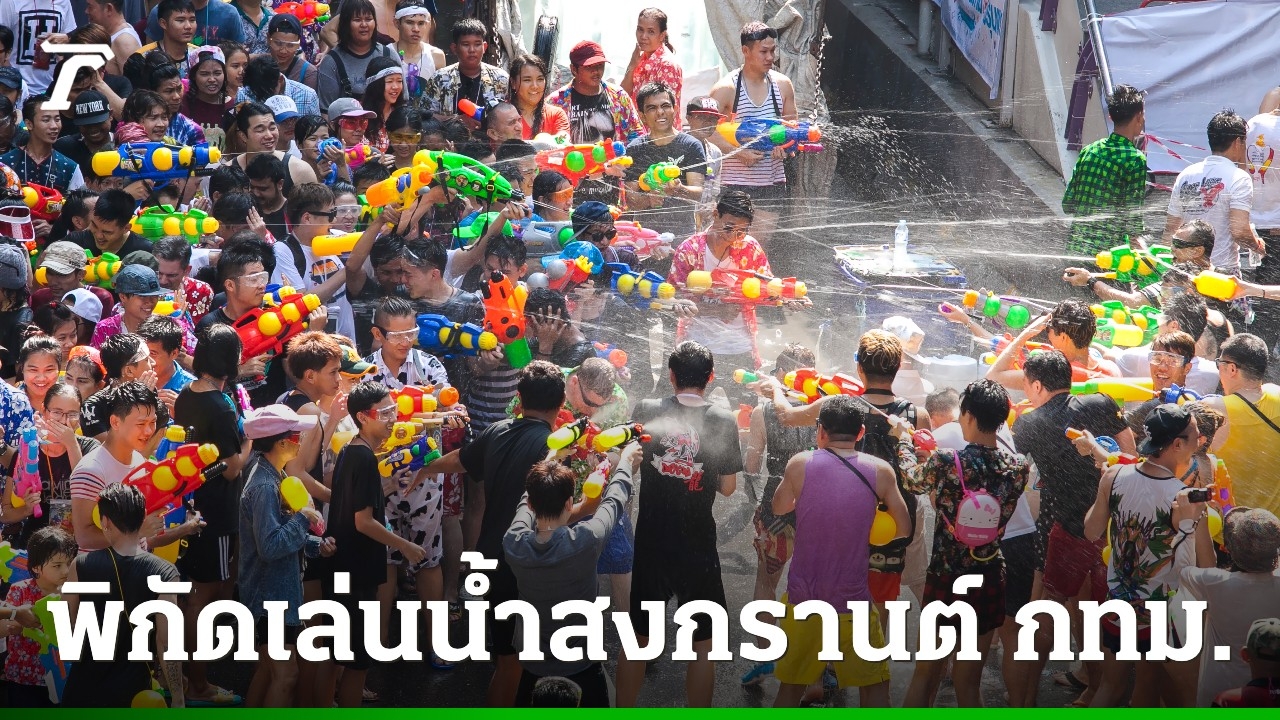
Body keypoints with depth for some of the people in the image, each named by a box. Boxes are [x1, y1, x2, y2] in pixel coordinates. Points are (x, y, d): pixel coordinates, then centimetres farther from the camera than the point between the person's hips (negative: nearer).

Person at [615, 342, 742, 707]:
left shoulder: (646, 411, -6)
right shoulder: (723, 421, -9)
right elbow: (728, 487, -3)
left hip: (650, 543, 2)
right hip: (698, 547, -2)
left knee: (636, 639, 15)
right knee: (703, 645, 11)